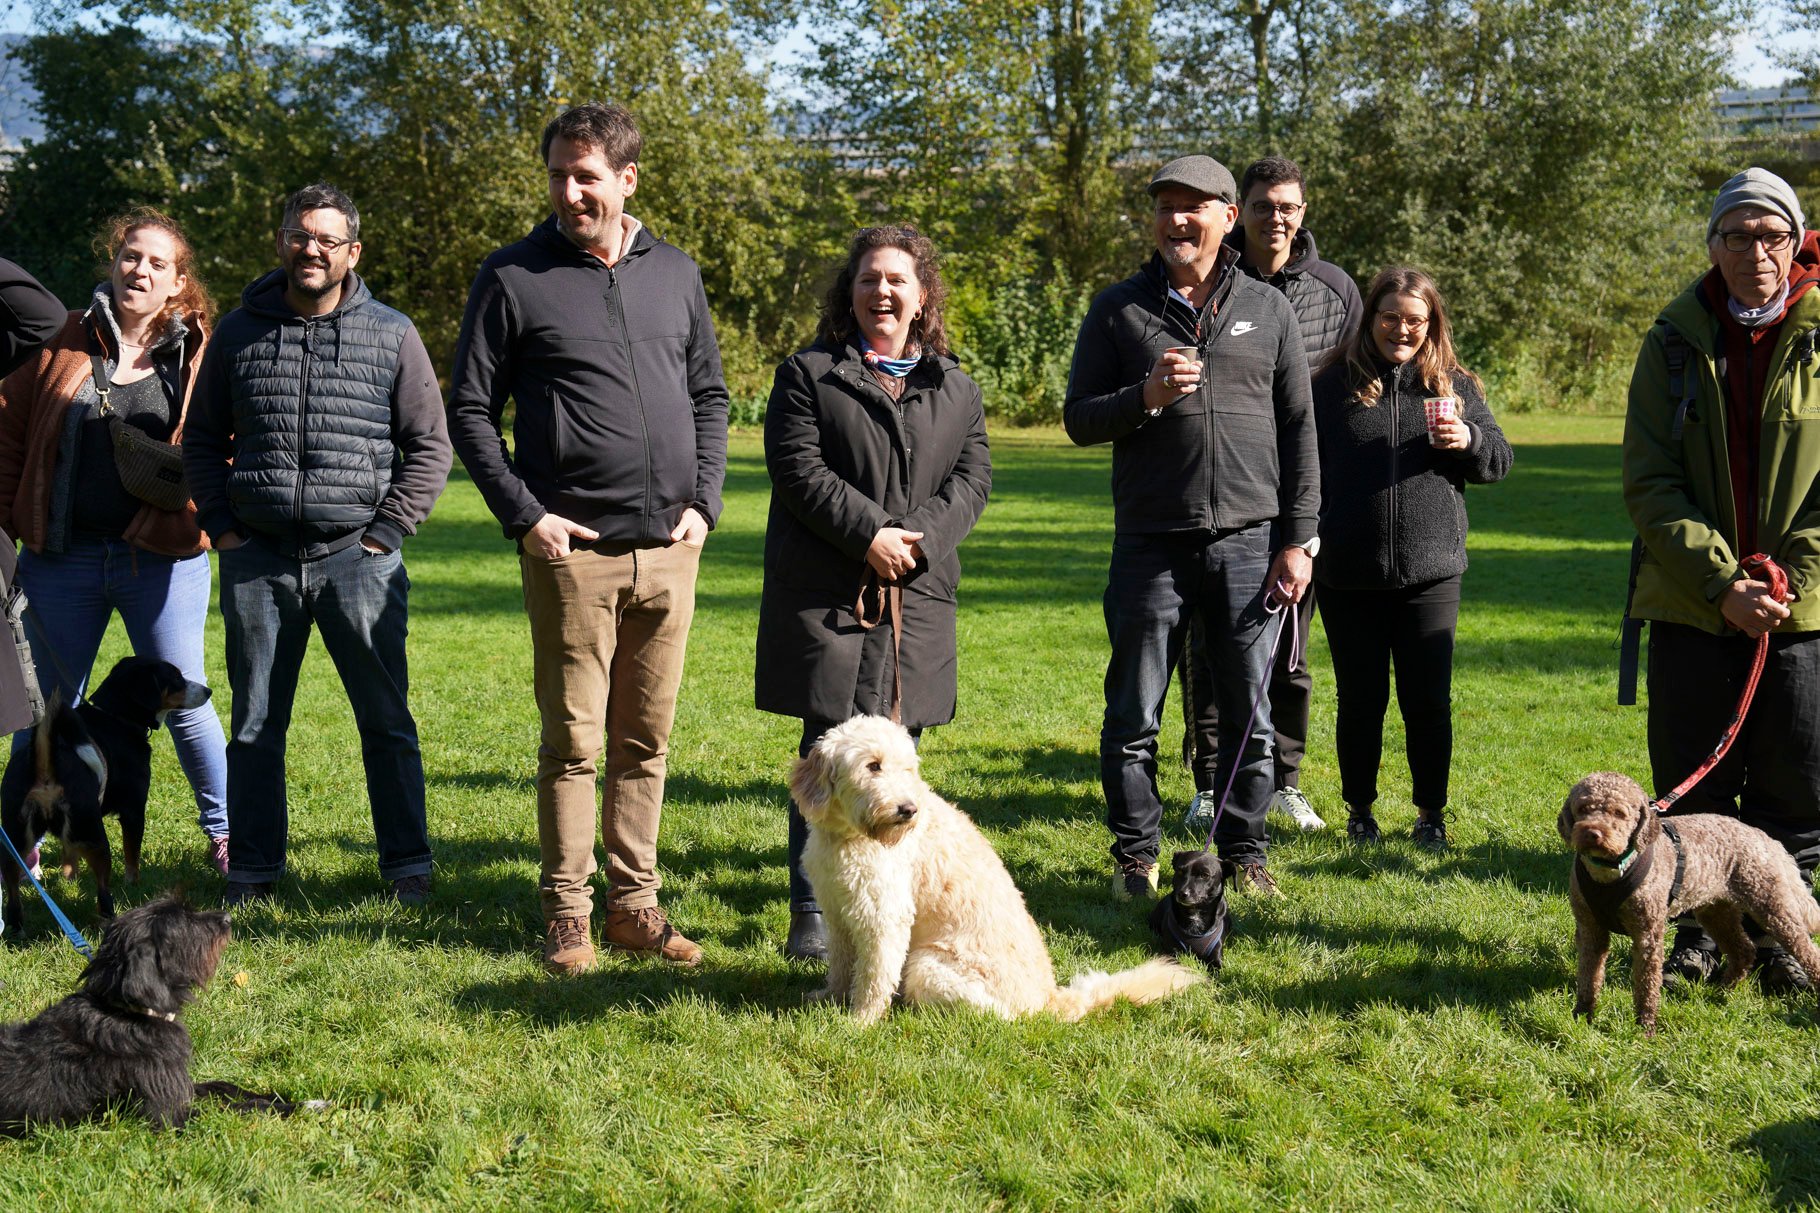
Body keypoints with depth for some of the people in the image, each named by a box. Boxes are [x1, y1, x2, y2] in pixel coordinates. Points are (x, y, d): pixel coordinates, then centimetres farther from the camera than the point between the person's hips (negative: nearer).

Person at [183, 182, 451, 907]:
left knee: (386, 718, 2)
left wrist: (385, 533, -3)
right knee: (256, 723, 7)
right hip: (258, 558, 2)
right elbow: (202, 440, 16)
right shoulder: (239, 331, 9)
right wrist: (222, 528, 5)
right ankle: (252, 872, 17)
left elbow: (430, 446, 5)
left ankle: (407, 867, 12)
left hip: (359, 556, -2)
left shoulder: (392, 334, 3)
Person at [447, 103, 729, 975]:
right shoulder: (514, 278, -1)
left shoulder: (675, 274, 12)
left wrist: (703, 502, 5)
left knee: (647, 740, 10)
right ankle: (567, 912, 11)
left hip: (669, 552, 4)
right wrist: (524, 515, -9)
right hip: (573, 551, -4)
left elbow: (710, 395, 18)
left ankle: (633, 904, 19)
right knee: (574, 741, 0)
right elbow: (470, 411, 0)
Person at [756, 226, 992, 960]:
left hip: (916, 596, 3)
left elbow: (972, 478, 7)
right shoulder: (809, 374, 6)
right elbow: (796, 467, -5)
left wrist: (919, 540, -10)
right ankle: (813, 913, 1)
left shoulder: (955, 389, 15)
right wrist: (868, 534, -14)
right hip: (826, 595, -3)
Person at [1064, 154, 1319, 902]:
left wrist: (1296, 540, 2)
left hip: (1248, 543, 1)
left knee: (1248, 715, 7)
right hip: (1151, 544, -1)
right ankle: (1135, 856, 16)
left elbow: (1298, 429, 9)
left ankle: (1244, 853, 19)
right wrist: (1146, 397, -15)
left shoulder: (1268, 310, 9)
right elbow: (1078, 419, 4)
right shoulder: (1119, 309, 6)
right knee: (1133, 715, 3)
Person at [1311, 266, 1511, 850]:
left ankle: (1431, 812, 18)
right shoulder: (1333, 384, 3)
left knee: (1429, 700, 4)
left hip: (1429, 573, 1)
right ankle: (1360, 811, 22)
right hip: (1349, 576, -1)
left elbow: (1499, 461, 10)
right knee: (1360, 698, 8)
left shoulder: (1455, 386, 8)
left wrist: (1468, 440, -12)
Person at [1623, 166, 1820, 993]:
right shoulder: (1676, 341, 3)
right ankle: (1698, 933, 21)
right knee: (1693, 786, 7)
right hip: (1693, 604, 1)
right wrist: (1720, 581, -11)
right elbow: (1648, 482, -1)